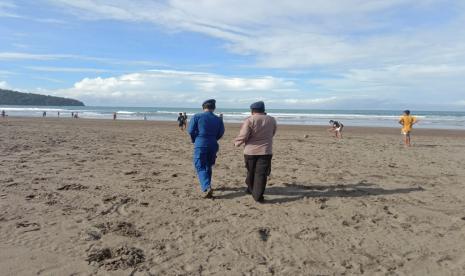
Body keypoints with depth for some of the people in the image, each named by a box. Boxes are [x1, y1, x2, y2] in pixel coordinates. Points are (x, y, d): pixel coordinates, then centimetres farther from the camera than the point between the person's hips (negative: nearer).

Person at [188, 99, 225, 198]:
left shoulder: (197, 117, -5)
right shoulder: (218, 119, 4)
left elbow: (191, 131, -5)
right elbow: (221, 133, 3)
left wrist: (194, 140, 13)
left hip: (200, 145, -4)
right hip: (213, 145, 4)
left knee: (200, 167, -2)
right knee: (208, 166, 20)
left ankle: (207, 188, -19)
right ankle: (207, 185, 30)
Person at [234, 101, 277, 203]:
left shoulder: (250, 120, -10)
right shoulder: (272, 120, 4)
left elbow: (243, 136, -15)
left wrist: (236, 142, 4)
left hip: (251, 151, -1)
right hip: (266, 151, 1)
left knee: (251, 172, 17)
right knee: (261, 173, 1)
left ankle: (250, 189, 36)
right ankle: (258, 196, -4)